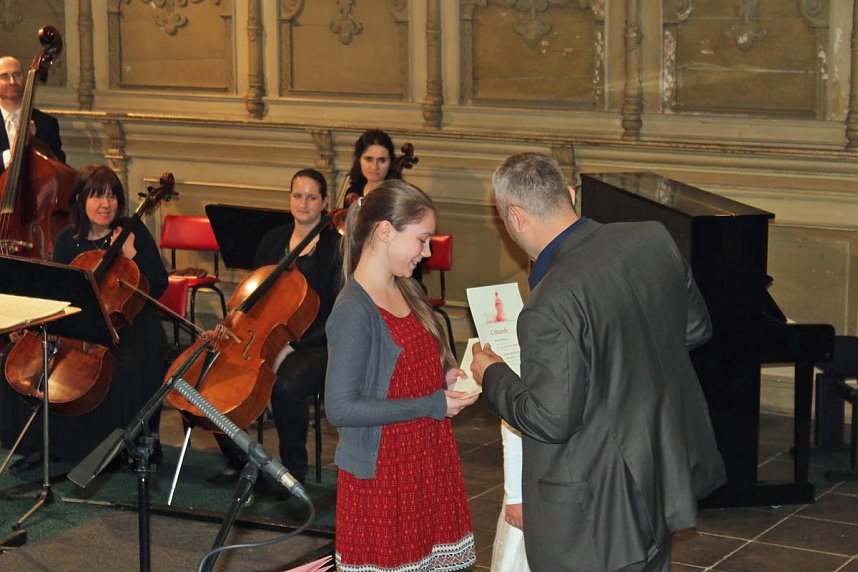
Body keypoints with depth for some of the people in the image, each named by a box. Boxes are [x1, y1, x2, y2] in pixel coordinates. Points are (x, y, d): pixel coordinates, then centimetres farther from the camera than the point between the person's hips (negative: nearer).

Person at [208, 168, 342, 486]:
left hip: (317, 345, -6)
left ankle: (294, 469, -14)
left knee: (286, 386, -38)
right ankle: (238, 460, 3)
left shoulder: (336, 248, -6)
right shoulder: (273, 240, 12)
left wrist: (292, 346, -20)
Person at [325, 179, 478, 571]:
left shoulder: (407, 292, 8)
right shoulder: (355, 311, -19)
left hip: (427, 461, 8)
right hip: (382, 475, -8)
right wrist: (432, 405, -20)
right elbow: (340, 409, -24)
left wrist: (445, 379, 0)